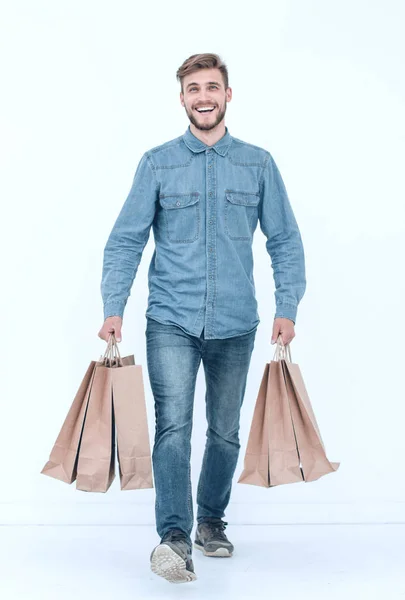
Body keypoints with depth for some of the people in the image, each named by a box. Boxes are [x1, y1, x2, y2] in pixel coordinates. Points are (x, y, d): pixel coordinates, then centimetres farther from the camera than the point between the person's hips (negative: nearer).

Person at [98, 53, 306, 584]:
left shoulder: (258, 164, 5)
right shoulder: (157, 163, 2)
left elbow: (285, 242, 8)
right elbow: (125, 240, 1)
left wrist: (287, 308, -2)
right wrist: (113, 309, -9)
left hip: (235, 325, 2)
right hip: (172, 321, -2)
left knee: (225, 431, 12)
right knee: (173, 425, -15)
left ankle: (211, 521, 31)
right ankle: (175, 536, -12)